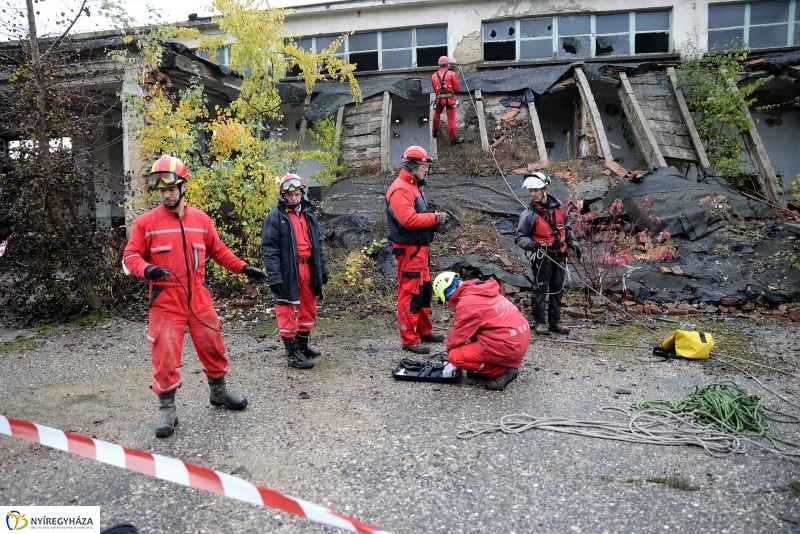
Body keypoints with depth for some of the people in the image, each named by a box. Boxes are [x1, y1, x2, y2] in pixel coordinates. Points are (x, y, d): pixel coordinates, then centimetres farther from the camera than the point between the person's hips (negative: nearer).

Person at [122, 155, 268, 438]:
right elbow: (130, 256, -2)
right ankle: (167, 411, 14)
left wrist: (244, 268, 8)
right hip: (165, 302, -3)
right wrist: (147, 269, -22)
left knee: (213, 348, 15)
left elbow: (218, 251, 15)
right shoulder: (147, 222, -5)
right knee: (166, 357, -1)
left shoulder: (201, 219, 5)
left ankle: (219, 393, 36)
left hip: (199, 299, 4)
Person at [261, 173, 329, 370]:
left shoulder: (309, 214, 12)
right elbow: (269, 249, -13)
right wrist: (274, 277, -20)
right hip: (287, 273, -7)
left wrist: (322, 269, 12)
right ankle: (292, 354, 10)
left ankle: (303, 346, 33)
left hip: (308, 270, 7)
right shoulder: (275, 217, -8)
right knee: (288, 314, 1)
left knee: (308, 311, 17)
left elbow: (317, 244, 17)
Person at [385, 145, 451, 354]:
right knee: (410, 294, -6)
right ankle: (410, 339, 0)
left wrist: (436, 219, 1)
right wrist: (436, 217, -16)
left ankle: (425, 331, 30)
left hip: (420, 248, 11)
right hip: (408, 249, -11)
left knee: (424, 291, 17)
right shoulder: (399, 189, -15)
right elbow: (409, 220, -25)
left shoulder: (414, 186, 18)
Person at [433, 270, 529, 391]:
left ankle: (502, 372, -2)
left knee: (455, 356, -5)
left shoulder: (467, 303, -13)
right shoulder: (481, 291, 14)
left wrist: (451, 356, 14)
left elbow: (458, 335, -3)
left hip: (508, 347, -9)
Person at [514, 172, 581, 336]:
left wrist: (573, 243, 13)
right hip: (542, 257, -5)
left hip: (559, 256, 6)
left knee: (557, 288, 11)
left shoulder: (558, 207, 4)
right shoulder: (529, 214, -12)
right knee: (540, 289, -3)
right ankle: (539, 322, 9)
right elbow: (519, 237, -8)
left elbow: (567, 228, 20)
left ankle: (555, 321, 23)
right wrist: (530, 243, -26)